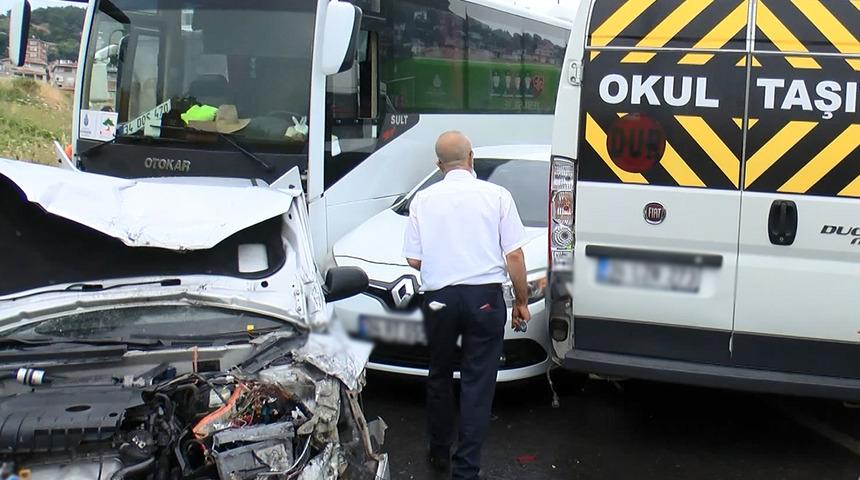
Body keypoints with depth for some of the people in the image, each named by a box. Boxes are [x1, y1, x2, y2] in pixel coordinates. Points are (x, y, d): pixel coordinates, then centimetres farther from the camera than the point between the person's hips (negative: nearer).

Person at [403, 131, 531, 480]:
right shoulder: (497, 195, -2)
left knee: (440, 375, 19)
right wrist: (521, 301, 7)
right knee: (478, 384, 3)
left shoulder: (423, 199, 2)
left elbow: (414, 259, 3)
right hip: (485, 298, -2)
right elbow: (514, 255, -3)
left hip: (439, 298, 2)